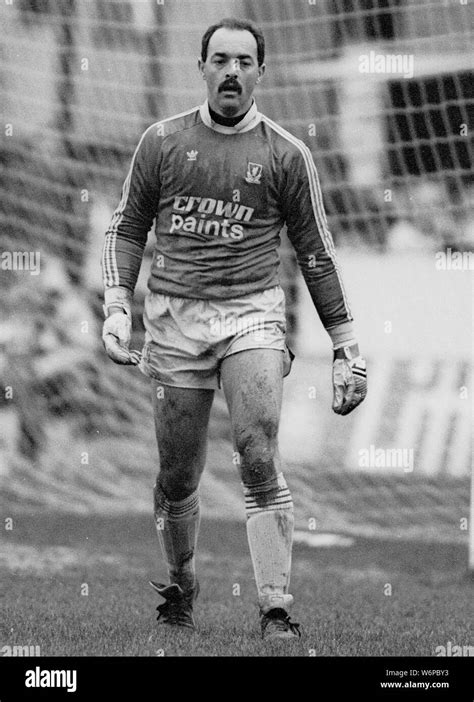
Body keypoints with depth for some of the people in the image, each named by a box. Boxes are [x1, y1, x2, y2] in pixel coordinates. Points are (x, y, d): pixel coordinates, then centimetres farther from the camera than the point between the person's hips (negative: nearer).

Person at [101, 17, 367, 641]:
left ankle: (277, 611, -13)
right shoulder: (162, 141, 7)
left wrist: (347, 347, 7)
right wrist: (117, 308, 0)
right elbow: (127, 228, 14)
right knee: (177, 477, 6)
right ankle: (180, 589, 28)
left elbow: (316, 253, 9)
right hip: (173, 318, 2)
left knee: (259, 460, -15)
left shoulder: (285, 154, 4)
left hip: (252, 314, -2)